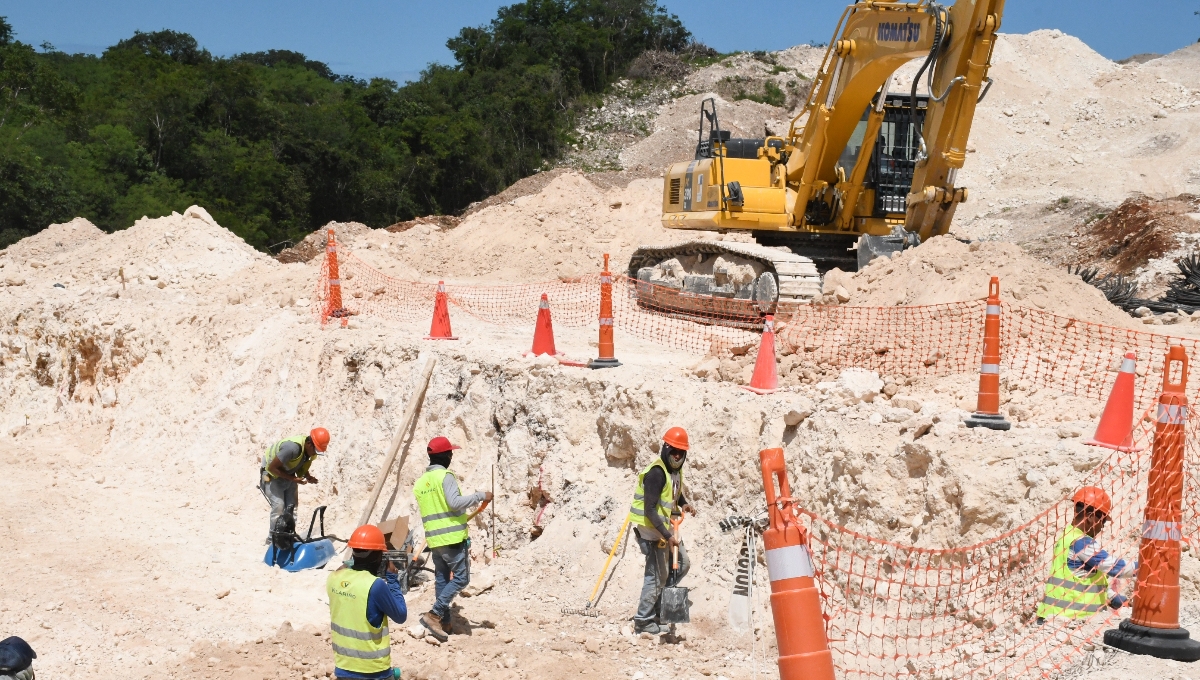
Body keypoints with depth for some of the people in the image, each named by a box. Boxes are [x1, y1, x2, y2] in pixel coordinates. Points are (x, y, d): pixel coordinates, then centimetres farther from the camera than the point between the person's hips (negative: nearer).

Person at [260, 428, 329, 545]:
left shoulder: (310, 450, -11)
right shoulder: (293, 447, -38)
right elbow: (272, 467, -31)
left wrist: (308, 476, -17)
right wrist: (293, 479, -29)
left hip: (288, 475, 8)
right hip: (272, 475, -8)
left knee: (291, 507, 5)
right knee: (278, 506, -15)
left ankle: (290, 536, 12)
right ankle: (275, 539, -6)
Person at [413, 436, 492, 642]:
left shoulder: (420, 482, 13)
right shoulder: (445, 476, -11)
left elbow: (429, 511, 15)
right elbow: (455, 502, -23)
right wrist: (480, 496, -16)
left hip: (434, 539, 8)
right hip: (453, 537, -8)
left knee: (441, 578, 12)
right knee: (460, 577, -1)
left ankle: (444, 621, 12)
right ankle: (434, 614, -10)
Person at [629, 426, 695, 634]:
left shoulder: (676, 470, 6)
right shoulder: (656, 472, -22)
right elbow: (650, 510, -26)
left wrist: (684, 504, 3)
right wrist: (667, 536, -30)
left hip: (667, 527, 9)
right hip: (653, 529, -9)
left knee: (683, 564, 15)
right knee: (657, 574, -4)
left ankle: (658, 602, 23)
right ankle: (643, 621, 5)